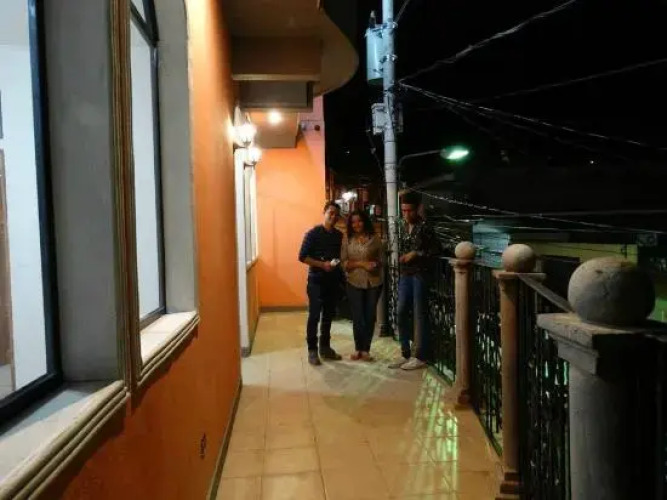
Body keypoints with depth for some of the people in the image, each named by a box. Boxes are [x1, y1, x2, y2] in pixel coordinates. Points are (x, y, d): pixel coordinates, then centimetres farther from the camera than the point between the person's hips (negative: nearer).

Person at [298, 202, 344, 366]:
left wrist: (339, 263, 0)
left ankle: (325, 347, 23)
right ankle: (312, 350, 5)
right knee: (314, 316, -4)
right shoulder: (313, 233, -7)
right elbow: (302, 256, -11)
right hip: (316, 281, -5)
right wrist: (322, 264, -19)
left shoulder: (339, 235, 9)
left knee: (329, 315, 12)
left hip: (333, 281, 5)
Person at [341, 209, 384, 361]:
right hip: (355, 283, 0)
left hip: (373, 283, 1)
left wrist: (375, 265, -16)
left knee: (370, 316, 6)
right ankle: (358, 349, 18)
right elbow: (344, 262, -3)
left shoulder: (374, 239, 2)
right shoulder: (347, 240, 2)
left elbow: (381, 259, 5)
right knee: (358, 317, 1)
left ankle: (366, 350, 18)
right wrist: (361, 264, -15)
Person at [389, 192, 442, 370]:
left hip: (420, 274, -7)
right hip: (405, 275, 7)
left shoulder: (424, 227, -10)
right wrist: (402, 258, 9)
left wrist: (416, 254, -16)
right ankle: (406, 354, 19)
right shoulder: (403, 227, 10)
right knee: (402, 313, 7)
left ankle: (421, 357, 10)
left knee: (419, 315, -1)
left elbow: (437, 249, -11)